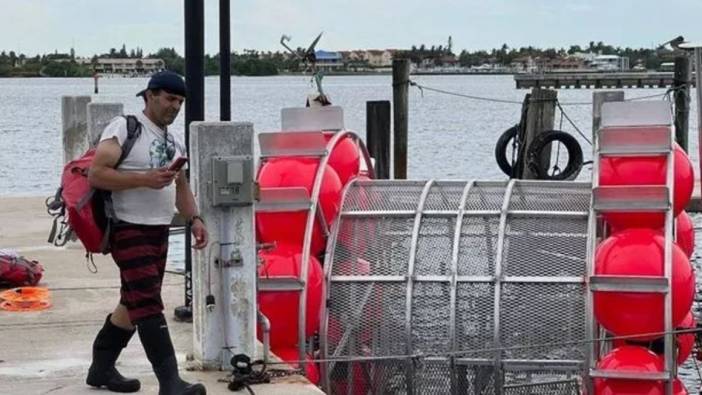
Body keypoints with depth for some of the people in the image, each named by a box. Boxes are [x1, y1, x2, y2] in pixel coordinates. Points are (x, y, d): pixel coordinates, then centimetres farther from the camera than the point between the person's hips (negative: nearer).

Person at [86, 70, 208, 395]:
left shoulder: (173, 142, 16)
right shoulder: (123, 128, -9)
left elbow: (181, 187, 24)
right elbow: (95, 174, -16)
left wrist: (194, 218, 7)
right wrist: (145, 179, -22)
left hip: (159, 233, 9)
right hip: (129, 231, -9)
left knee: (133, 303, 14)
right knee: (148, 305, -15)